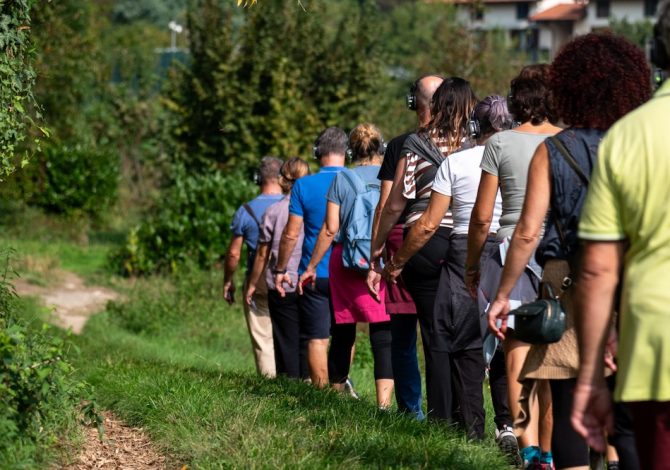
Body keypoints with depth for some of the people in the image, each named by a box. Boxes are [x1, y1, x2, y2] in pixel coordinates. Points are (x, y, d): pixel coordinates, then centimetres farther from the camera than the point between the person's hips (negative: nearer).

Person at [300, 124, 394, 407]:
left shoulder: (341, 180, 3)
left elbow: (330, 229, 0)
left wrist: (311, 266, 8)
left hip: (345, 262, 2)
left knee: (343, 334, 14)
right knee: (384, 336, -7)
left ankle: (336, 392, 25)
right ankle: (383, 402, -19)